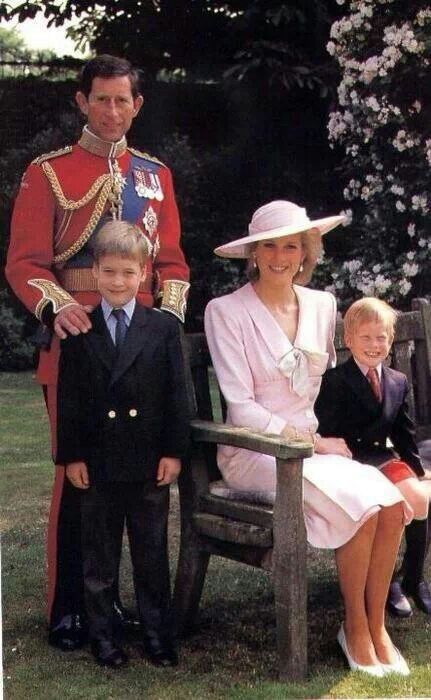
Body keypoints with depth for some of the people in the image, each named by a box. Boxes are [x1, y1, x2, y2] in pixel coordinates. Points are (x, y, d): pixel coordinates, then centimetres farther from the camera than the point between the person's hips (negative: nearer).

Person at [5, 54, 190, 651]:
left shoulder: (155, 174, 12)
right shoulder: (48, 173, 0)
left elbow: (171, 260, 12)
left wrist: (170, 315, -5)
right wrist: (56, 308, -25)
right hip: (77, 337, -4)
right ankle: (66, 609, 11)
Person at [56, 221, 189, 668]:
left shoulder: (163, 328, 0)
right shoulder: (79, 332, 0)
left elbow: (176, 395, 0)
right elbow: (68, 400, 0)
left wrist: (173, 451, -5)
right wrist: (71, 456, -4)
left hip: (150, 463, 0)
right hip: (97, 465, 0)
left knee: (152, 554, 10)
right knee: (98, 556, 10)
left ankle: (156, 633, 22)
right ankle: (102, 635, 22)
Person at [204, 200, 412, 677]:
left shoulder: (322, 305, 9)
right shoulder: (226, 311, -7)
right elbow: (241, 408, -11)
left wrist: (332, 437, -2)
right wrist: (310, 441, -16)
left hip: (316, 444, 5)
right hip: (254, 453, -5)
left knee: (392, 505, -21)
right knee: (360, 507, -26)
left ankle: (376, 626, -3)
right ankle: (354, 627, -4)